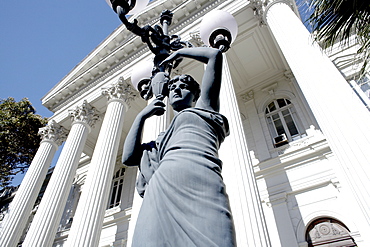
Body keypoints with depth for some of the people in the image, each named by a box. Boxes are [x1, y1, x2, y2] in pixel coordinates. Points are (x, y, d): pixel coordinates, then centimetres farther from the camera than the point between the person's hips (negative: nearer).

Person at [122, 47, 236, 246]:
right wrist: (142, 116, 30)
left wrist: (178, 53, 36)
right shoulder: (164, 139, 37)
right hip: (160, 190, 5)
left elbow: (215, 54, 24)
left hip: (196, 181, -4)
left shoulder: (203, 108, 26)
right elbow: (128, 158, 26)